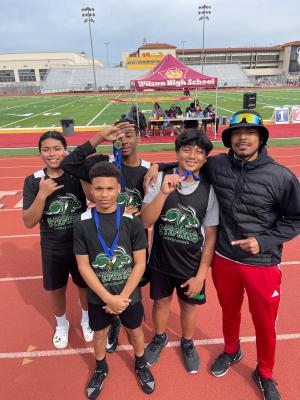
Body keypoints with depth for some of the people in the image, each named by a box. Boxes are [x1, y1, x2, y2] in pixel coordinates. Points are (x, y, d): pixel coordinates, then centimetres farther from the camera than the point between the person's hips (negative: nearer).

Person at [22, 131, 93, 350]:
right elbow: (29, 222, -14)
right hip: (52, 249, 1)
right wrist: (42, 194, -26)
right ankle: (61, 325, 51)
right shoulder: (33, 180, -10)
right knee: (56, 290, 21)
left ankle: (87, 319, 50)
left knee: (86, 286, 19)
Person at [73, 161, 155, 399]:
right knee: (100, 334, 23)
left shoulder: (132, 221, -16)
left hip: (129, 295, 0)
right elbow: (83, 266, -12)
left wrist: (122, 297, -16)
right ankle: (101, 368, 52)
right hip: (98, 297, 1)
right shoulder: (82, 223, -14)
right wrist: (108, 298, -16)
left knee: (135, 331, 22)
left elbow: (140, 264, -12)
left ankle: (141, 365, 51)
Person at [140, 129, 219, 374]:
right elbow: (145, 221, -18)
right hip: (161, 261, 1)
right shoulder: (161, 179, -14)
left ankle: (187, 344, 51)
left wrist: (201, 275, -7)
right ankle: (159, 338, 53)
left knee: (189, 306, 20)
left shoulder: (209, 189, -14)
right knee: (161, 302, 21)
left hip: (192, 265, 0)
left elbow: (211, 236, -8)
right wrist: (164, 192, -32)